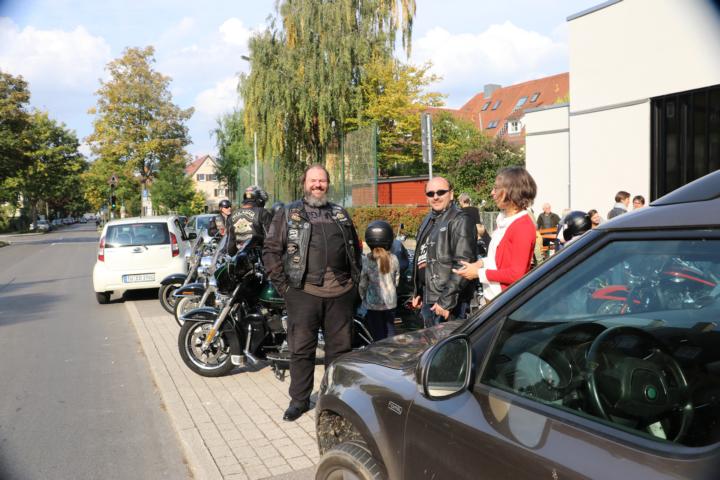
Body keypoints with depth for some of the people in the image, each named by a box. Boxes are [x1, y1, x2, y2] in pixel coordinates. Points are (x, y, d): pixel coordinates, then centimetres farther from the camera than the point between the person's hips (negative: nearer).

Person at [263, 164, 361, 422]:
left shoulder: (340, 214, 16)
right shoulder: (288, 214, 5)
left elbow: (356, 248, 22)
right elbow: (271, 250, 1)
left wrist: (354, 279, 13)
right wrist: (283, 284, -6)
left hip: (341, 292, 3)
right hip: (304, 292, -3)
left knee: (340, 347, 11)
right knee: (301, 348, 5)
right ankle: (299, 400, 19)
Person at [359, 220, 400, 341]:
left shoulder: (366, 260, -16)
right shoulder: (393, 259, -7)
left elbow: (363, 284, -8)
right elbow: (396, 281, 3)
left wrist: (363, 298, 9)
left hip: (373, 304, -2)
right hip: (390, 302, 3)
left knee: (378, 334, 8)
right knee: (390, 330, 19)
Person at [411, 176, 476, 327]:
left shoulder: (460, 221, -12)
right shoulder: (428, 220, 16)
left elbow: (463, 265, -20)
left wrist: (447, 301, -23)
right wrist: (417, 292, 19)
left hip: (447, 303, -8)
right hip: (427, 300, 9)